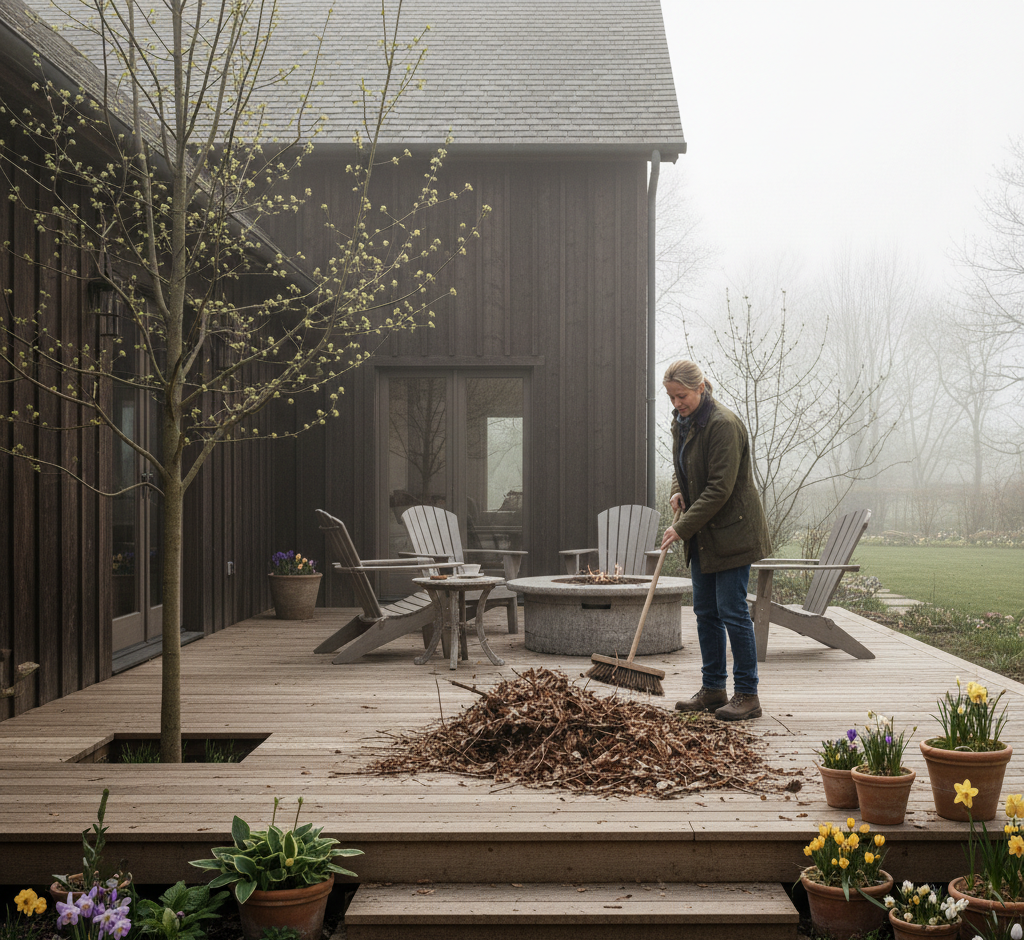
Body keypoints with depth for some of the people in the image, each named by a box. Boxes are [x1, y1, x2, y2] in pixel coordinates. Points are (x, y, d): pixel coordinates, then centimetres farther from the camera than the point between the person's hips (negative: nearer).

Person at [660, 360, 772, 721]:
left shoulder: (723, 424, -20)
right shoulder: (681, 421, 9)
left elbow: (720, 488, -23)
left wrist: (683, 528, -22)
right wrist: (677, 491, 3)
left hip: (731, 531, -9)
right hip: (703, 535, 9)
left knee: (732, 611, -7)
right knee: (706, 612, 11)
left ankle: (747, 695, 1)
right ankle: (713, 689, 20)